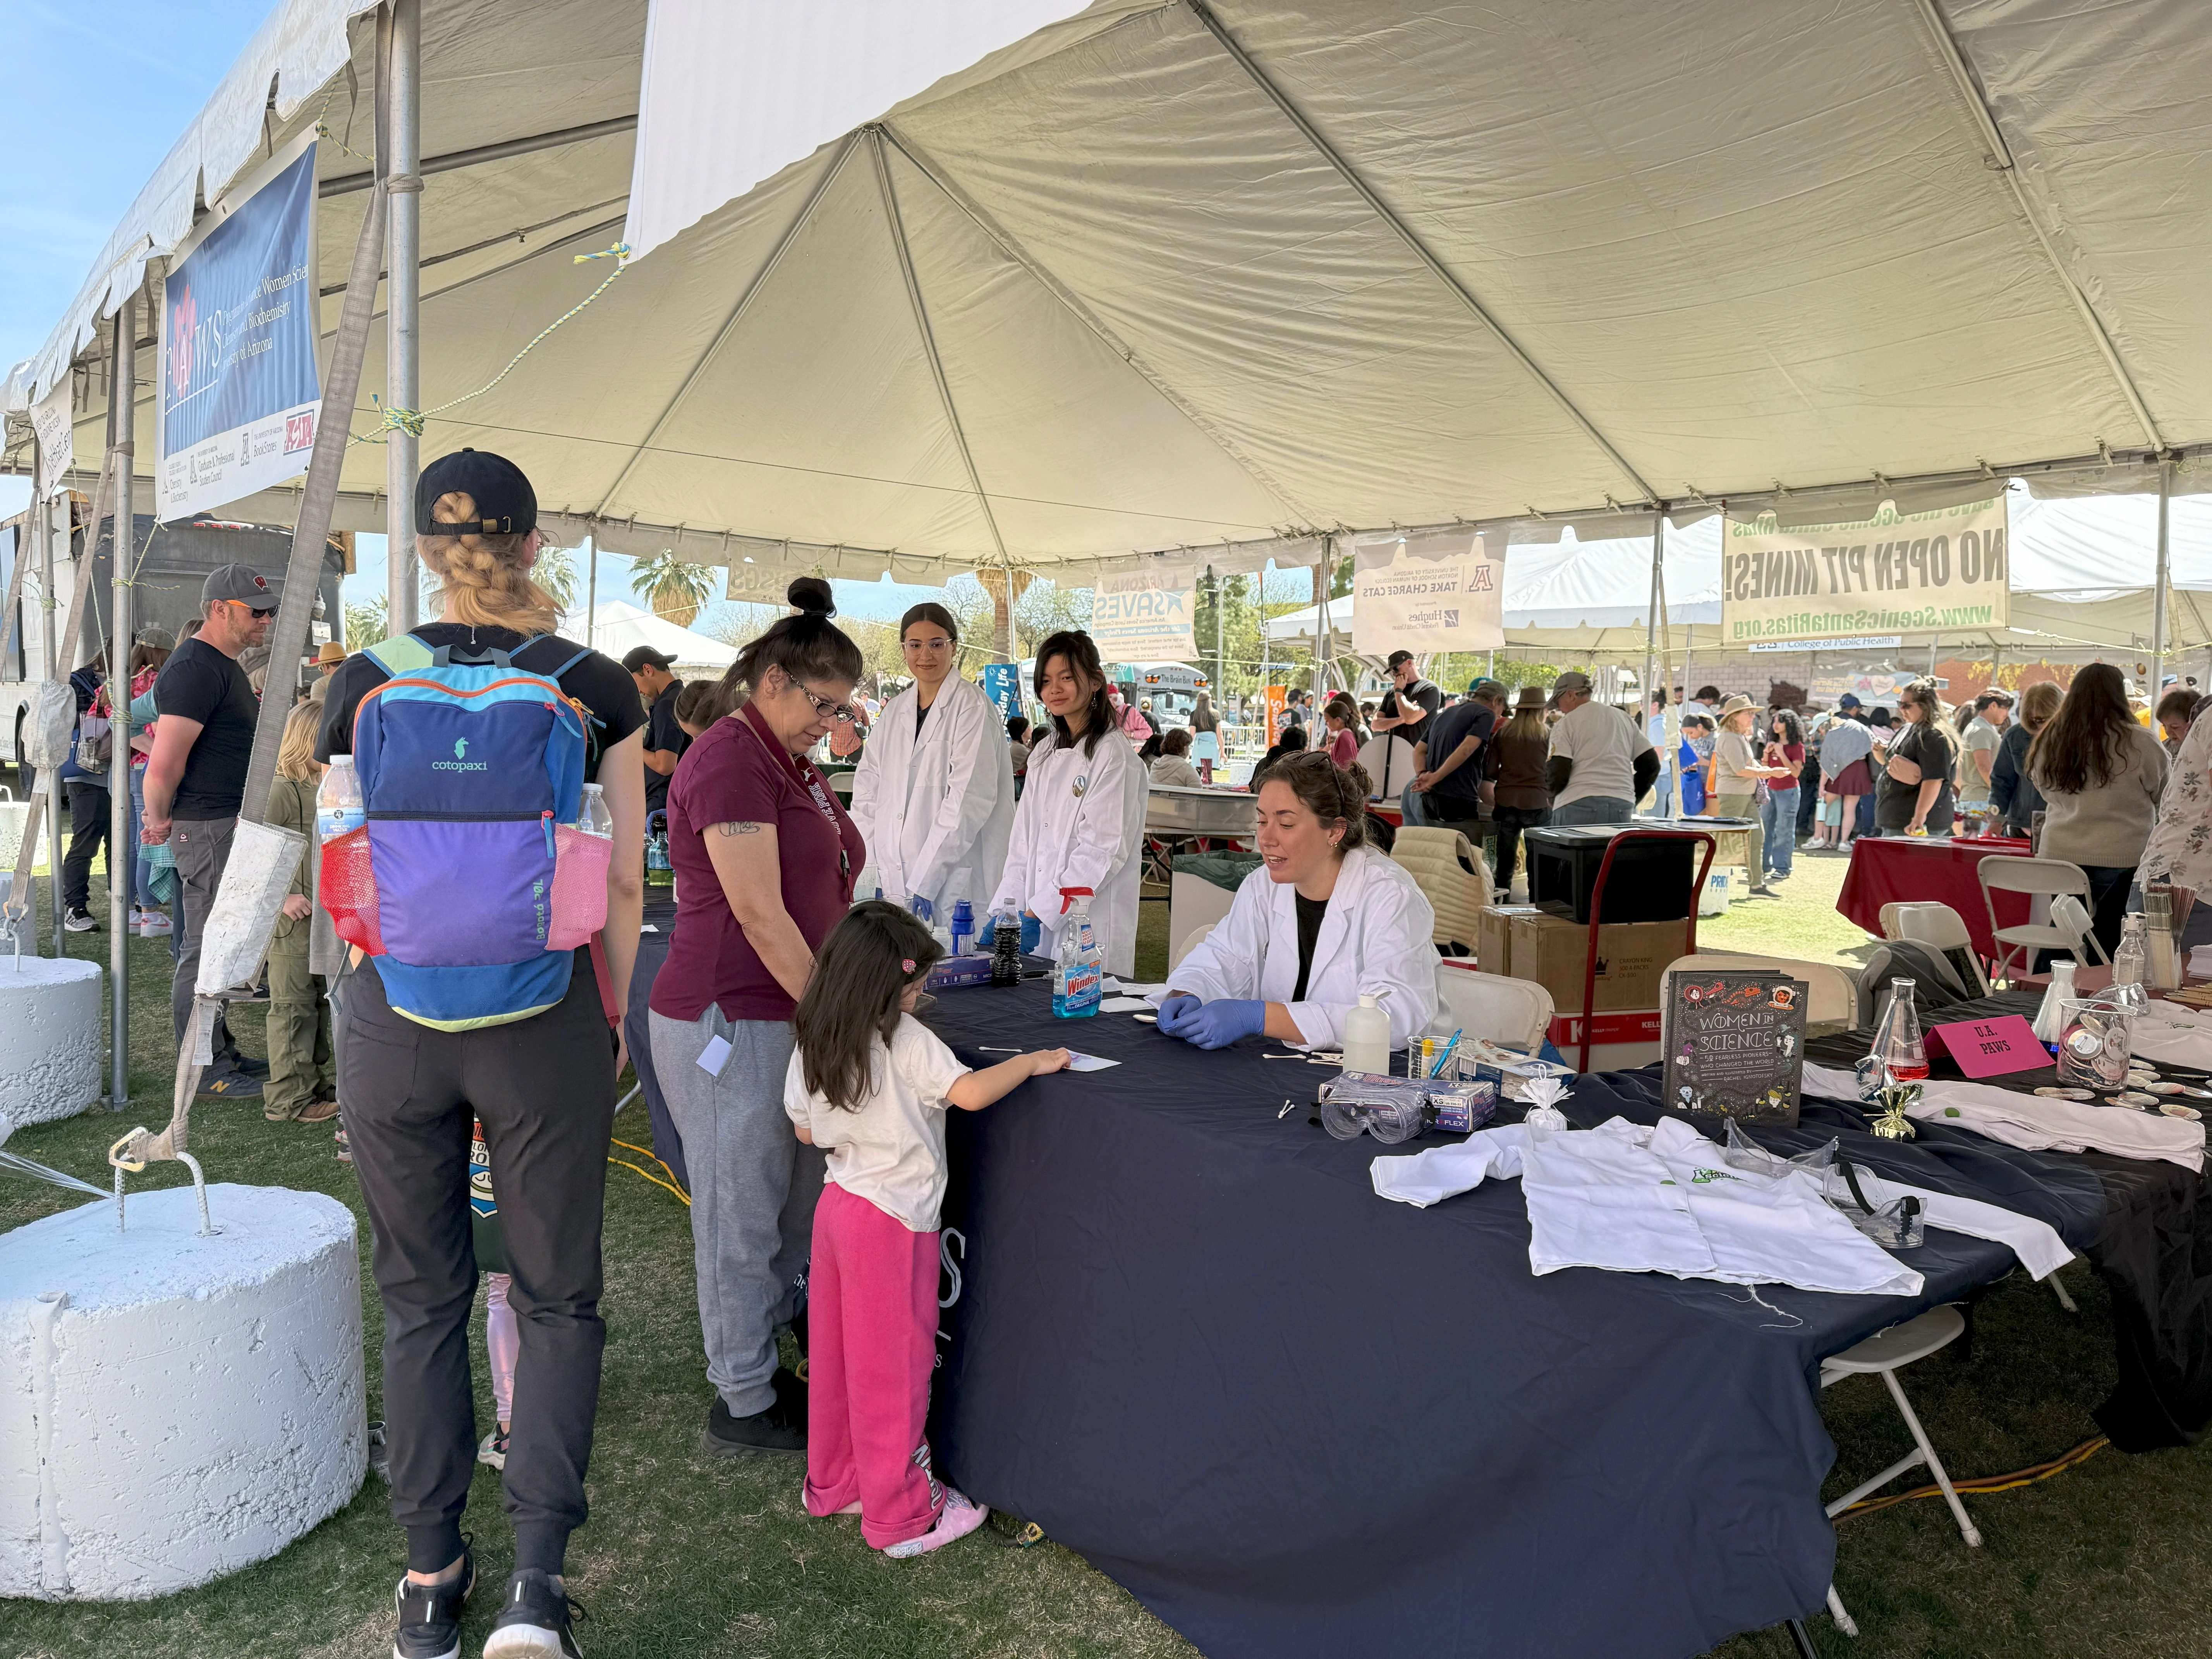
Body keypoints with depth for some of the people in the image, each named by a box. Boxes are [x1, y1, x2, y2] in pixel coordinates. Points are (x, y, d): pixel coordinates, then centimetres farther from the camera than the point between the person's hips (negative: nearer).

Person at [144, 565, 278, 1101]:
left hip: (233, 822, 10)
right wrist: (160, 819, -8)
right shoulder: (194, 669, -16)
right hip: (208, 827, -10)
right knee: (205, 947, -4)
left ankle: (220, 1053, 26)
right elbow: (165, 764, -22)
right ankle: (205, 1072, 4)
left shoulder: (225, 666, 17)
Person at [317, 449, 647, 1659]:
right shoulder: (595, 688, -5)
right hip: (543, 1020, -1)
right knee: (557, 1294, 13)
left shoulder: (363, 683, -1)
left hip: (393, 1017, 2)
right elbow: (622, 886, -3)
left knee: (422, 1297, 17)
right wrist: (612, 1022, 10)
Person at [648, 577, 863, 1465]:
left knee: (793, 1209, 17)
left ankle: (760, 1368, 32)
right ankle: (742, 1406, 18)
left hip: (786, 1015, 10)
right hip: (730, 1021, -10)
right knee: (741, 1215, 4)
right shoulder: (729, 761, -16)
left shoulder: (790, 765, 16)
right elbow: (759, 916, -20)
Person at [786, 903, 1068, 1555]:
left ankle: (834, 1482, 34)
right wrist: (1033, 1062, -14)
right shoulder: (905, 1042, -21)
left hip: (839, 1203, 8)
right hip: (894, 1220, -7)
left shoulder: (810, 1042, 1)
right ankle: (902, 1516, 17)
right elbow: (970, 1092, -28)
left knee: (837, 1356, 19)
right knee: (894, 1367, 4)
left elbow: (807, 1132, 10)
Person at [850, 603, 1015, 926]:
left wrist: (920, 885, -16)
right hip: (892, 884, 5)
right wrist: (870, 871, 0)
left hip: (952, 884, -5)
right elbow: (867, 794, 13)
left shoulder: (973, 708, -5)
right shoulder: (895, 711, 15)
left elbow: (969, 801, -13)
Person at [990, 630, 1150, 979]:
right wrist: (1005, 910, 4)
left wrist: (1039, 912, -17)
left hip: (1089, 933, -6)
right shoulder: (1046, 752, 15)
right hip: (1037, 924, 6)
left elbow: (1102, 852, -15)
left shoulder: (1112, 756, -9)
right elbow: (1024, 842, 14)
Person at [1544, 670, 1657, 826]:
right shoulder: (1625, 719, 18)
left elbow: (1558, 773, -8)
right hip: (1622, 809, 5)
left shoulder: (1567, 723, 1)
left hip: (1578, 807, -5)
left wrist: (1552, 798, 11)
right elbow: (1651, 765, 15)